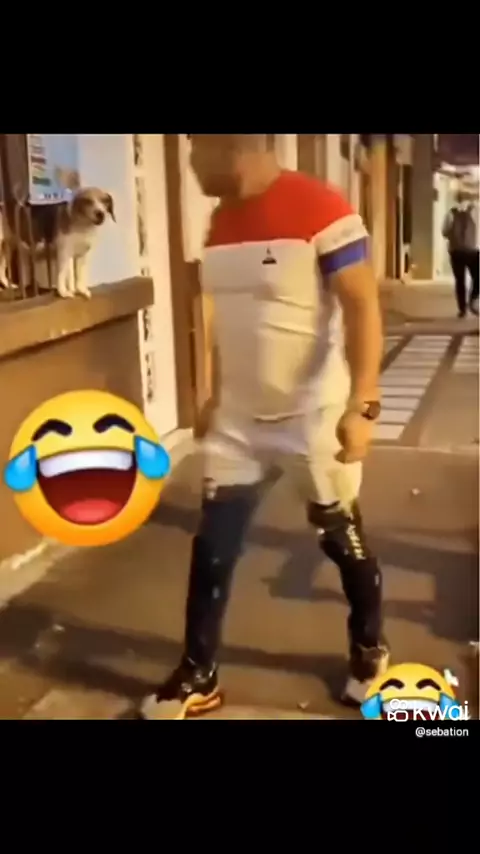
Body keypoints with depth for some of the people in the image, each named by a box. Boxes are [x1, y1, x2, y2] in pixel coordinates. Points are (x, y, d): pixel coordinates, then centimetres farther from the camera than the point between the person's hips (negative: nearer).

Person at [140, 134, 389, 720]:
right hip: (237, 417, 6)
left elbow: (363, 308, -18)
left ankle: (370, 651, 37)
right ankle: (198, 676, 23)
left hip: (313, 415, -6)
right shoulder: (220, 221, 7)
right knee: (212, 546, 6)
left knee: (343, 538, 11)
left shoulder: (321, 211, -16)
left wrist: (362, 406, -25)